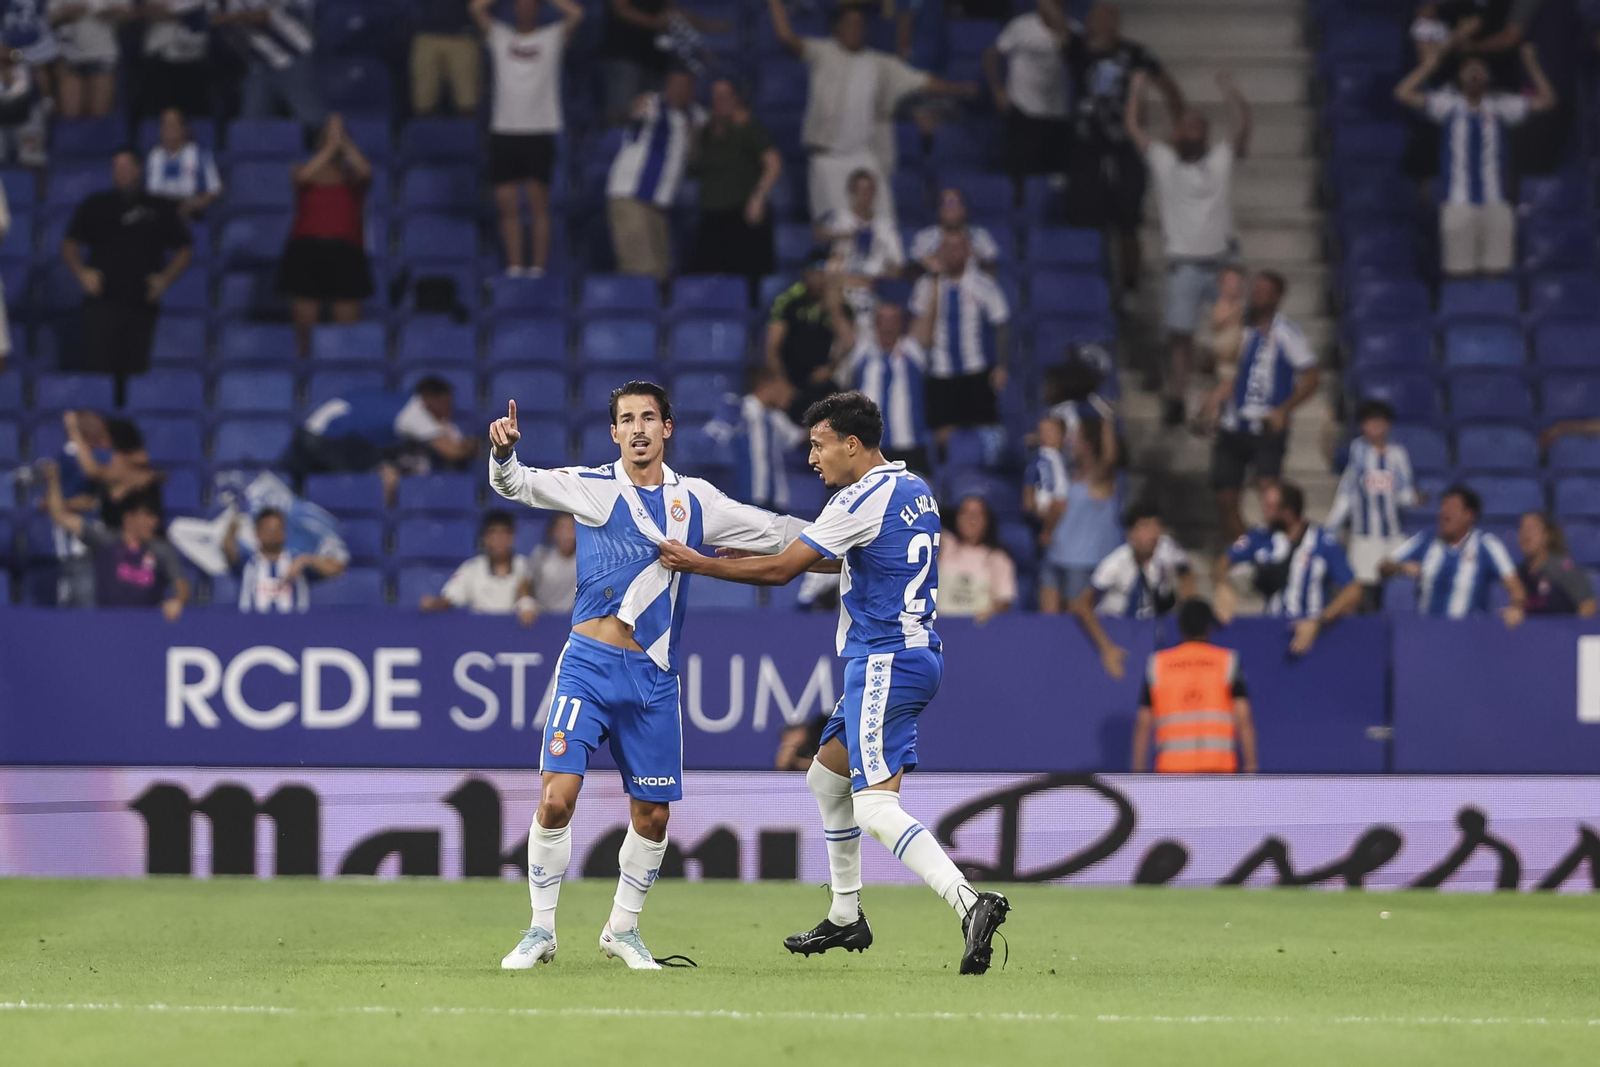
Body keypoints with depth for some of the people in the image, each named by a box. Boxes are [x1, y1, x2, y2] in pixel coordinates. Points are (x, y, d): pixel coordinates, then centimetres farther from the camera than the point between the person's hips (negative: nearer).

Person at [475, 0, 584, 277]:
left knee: (539, 203, -5)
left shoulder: (553, 37, 6)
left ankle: (538, 266, -4)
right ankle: (514, 266, 5)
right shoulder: (500, 36, 13)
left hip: (539, 132, -3)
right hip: (504, 130, 3)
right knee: (507, 205, 1)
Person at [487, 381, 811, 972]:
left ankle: (623, 929, 27)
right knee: (557, 797, -15)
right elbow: (518, 483, -13)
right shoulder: (591, 487, 1)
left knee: (652, 816, 5)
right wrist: (503, 452, -34)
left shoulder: (695, 501, 11)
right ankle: (541, 930, 1)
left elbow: (774, 531, 20)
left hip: (652, 679, 3)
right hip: (587, 667, -3)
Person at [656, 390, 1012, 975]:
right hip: (916, 652, 10)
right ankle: (846, 917, 28)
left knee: (875, 807, -17)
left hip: (885, 661, -10)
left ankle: (969, 902, -32)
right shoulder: (913, 489, 13)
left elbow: (780, 570, -13)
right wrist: (754, 550, 25)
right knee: (826, 778, 23)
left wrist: (699, 564, -1)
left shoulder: (864, 499, -15)